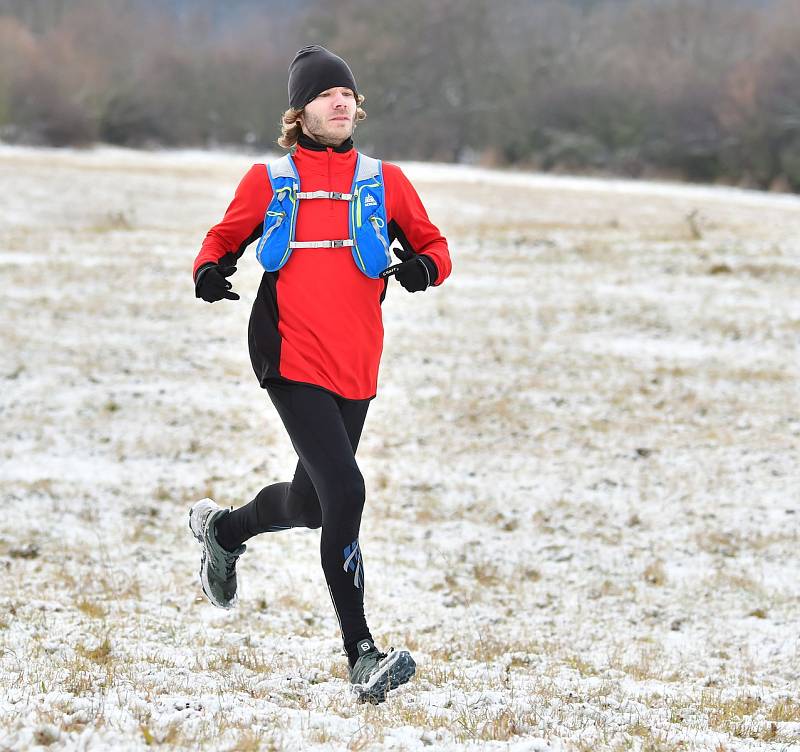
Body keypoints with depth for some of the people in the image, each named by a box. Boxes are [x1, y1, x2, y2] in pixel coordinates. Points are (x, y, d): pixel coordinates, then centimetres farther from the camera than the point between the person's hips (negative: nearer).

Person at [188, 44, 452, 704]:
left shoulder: (384, 182, 9)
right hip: (292, 359, -4)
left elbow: (435, 246, 14)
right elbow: (226, 237, 16)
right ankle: (361, 656, -14)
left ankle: (224, 530, 51)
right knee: (345, 491, -18)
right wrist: (210, 270, -7)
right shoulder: (268, 182, 5)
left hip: (356, 366, 4)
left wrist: (424, 267, -10)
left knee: (312, 501, 16)